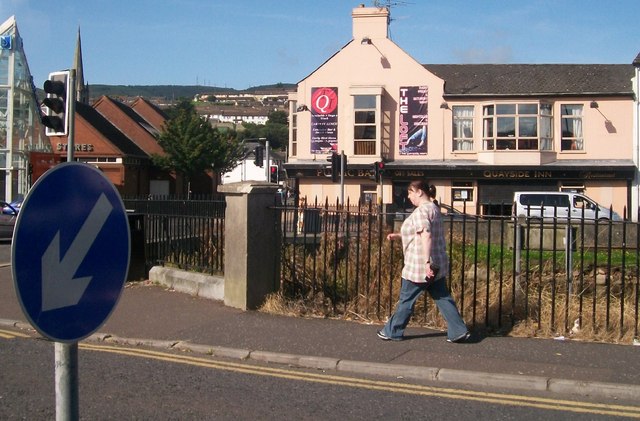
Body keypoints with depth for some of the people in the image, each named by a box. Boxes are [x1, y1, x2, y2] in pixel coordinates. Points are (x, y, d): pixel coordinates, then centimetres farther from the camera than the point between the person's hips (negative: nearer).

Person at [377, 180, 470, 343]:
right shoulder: (433, 208, 16)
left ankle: (392, 332, 16)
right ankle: (459, 331, 6)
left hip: (420, 266, -9)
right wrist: (398, 235, 22)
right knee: (443, 298, 9)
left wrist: (427, 261, -34)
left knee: (406, 299, 4)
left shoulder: (421, 210, -16)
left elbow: (426, 236, -29)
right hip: (437, 264, 9)